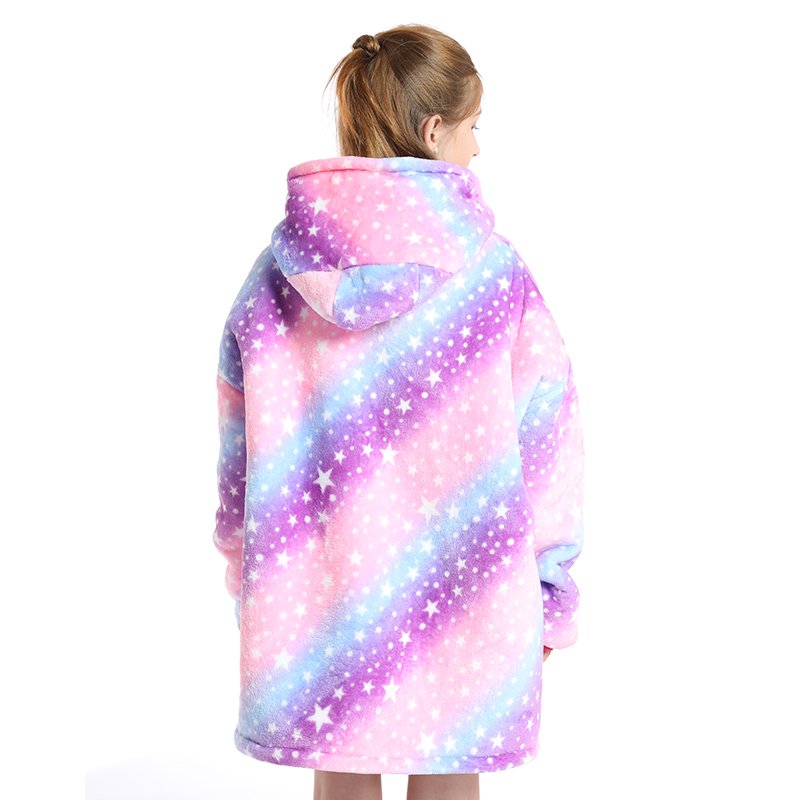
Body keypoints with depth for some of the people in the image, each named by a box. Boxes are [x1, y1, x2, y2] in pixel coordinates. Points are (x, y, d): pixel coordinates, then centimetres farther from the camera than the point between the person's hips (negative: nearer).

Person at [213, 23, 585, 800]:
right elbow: (546, 431, -8)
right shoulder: (488, 262, -11)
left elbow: (237, 439, 1)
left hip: (321, 583, 2)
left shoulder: (284, 266, -4)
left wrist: (250, 577, 14)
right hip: (461, 590, -2)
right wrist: (550, 589, 3)